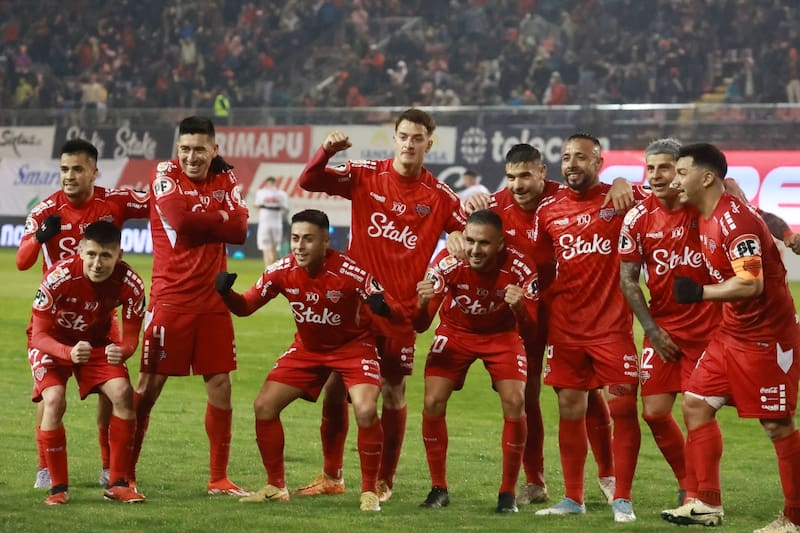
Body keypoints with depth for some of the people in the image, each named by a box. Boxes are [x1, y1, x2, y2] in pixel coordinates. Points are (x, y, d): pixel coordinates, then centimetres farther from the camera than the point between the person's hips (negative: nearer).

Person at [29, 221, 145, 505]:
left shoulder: (130, 284, -25)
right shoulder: (58, 278, -34)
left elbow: (131, 336, -17)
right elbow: (39, 335, -29)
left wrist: (121, 351, -42)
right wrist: (69, 353, -49)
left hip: (97, 342, 3)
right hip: (52, 343, -3)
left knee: (123, 394, -17)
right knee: (54, 401, -25)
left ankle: (118, 483, -4)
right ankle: (59, 487, -11)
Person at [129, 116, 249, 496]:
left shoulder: (225, 179, 7)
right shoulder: (165, 175, -4)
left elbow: (239, 230, -8)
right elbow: (179, 220, -22)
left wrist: (198, 220, -13)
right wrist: (219, 218, -9)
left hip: (213, 298, 4)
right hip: (170, 297, -4)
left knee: (220, 384, 4)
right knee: (149, 383, -2)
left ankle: (219, 478, 13)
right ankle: (125, 471, 6)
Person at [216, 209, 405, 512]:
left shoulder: (349, 273, -28)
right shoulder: (283, 271, -16)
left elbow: (397, 314, -25)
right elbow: (245, 307, -6)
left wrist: (383, 308, -50)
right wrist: (226, 294, -29)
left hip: (353, 346, -4)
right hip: (308, 347, 5)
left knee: (366, 412, -26)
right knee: (264, 406, -3)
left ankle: (369, 492, -7)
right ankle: (275, 487, 16)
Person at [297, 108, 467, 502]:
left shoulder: (439, 197, -1)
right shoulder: (366, 176, 1)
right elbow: (309, 181, -4)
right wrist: (327, 151, -22)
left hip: (400, 309, -1)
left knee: (393, 393, 0)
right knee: (335, 386, 4)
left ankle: (384, 481, 12)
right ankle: (331, 476, 16)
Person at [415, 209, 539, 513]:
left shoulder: (519, 269, -28)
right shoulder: (446, 264, -28)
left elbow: (529, 329, -23)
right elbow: (420, 326, -24)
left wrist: (519, 308, -45)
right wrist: (423, 303, -47)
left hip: (502, 335, 0)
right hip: (456, 331, 1)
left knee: (515, 404, -17)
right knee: (433, 402, -14)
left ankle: (508, 493, -1)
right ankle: (438, 489, 3)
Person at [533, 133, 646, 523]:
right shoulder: (548, 210, 8)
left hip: (613, 324, -3)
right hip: (564, 326, 3)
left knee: (622, 407, -4)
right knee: (569, 408, 6)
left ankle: (622, 500, 4)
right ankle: (572, 498, 16)